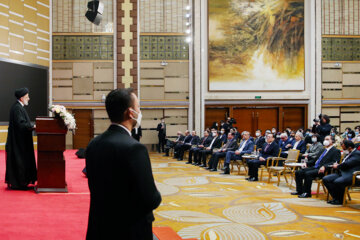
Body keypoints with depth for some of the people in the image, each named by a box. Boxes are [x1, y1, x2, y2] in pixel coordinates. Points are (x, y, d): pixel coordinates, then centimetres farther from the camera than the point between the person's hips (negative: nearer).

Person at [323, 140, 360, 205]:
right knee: (325, 179, -6)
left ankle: (340, 200, -12)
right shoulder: (349, 154, 23)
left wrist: (337, 166, -2)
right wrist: (337, 165, 5)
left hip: (351, 175, -10)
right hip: (342, 173, 10)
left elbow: (347, 164, -18)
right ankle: (335, 198, 0)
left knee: (337, 182, -35)